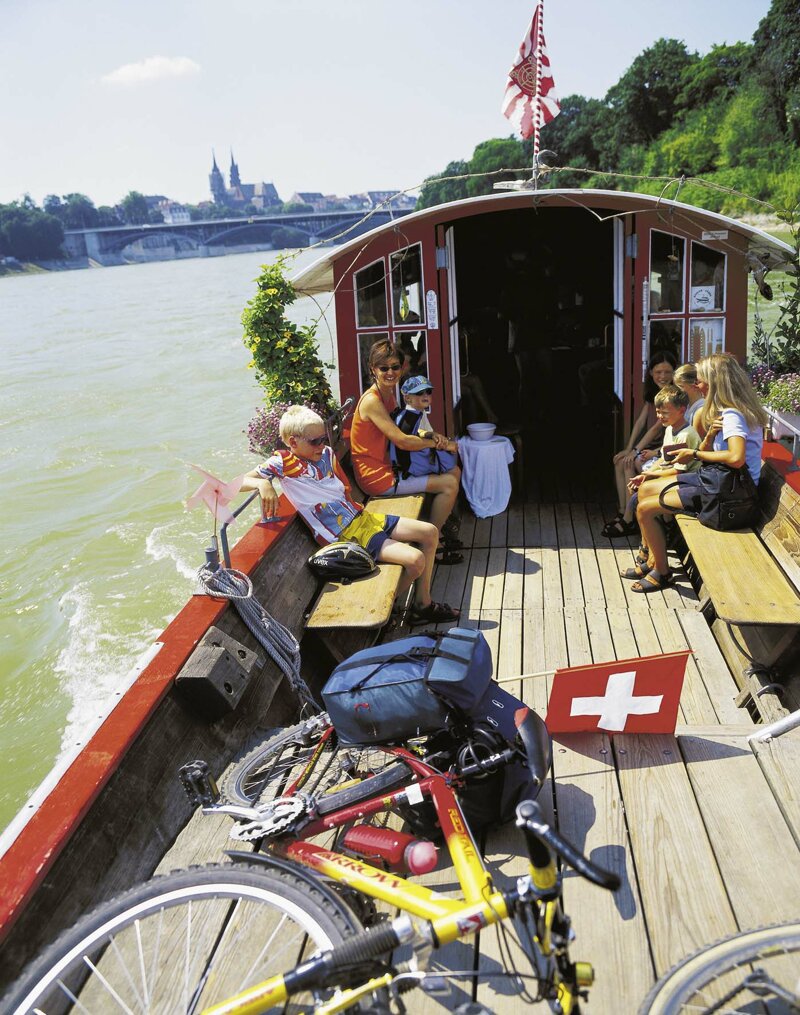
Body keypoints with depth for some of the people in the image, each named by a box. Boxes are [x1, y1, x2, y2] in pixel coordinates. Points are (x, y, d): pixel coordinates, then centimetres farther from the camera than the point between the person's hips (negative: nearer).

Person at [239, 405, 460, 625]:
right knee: (415, 560, -22)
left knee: (430, 532, 6)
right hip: (346, 535, -8)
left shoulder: (326, 453, 8)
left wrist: (355, 508, 5)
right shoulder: (282, 462, -11)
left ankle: (423, 603, 15)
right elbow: (239, 482, -18)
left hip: (363, 516, 8)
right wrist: (262, 484, -38)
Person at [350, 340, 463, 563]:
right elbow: (402, 441, -25)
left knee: (454, 471, 11)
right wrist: (440, 444, -13)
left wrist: (431, 435, -7)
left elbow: (405, 428, 15)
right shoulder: (371, 401, -21)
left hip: (391, 465, 10)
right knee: (449, 483, -12)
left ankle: (443, 526, 23)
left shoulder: (389, 394, 9)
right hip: (377, 475, -10)